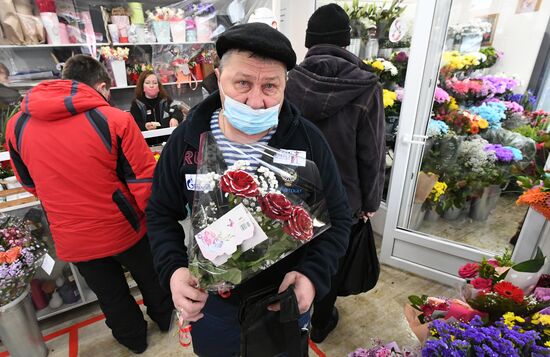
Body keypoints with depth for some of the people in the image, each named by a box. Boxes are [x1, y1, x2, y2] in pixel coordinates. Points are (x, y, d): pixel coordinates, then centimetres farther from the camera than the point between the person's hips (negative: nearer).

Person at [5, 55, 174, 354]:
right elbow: (145, 180, -17)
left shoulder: (17, 125, -4)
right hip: (124, 228, -3)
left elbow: (31, 185, 10)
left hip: (71, 239, 3)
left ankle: (133, 339, 48)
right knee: (150, 278, 25)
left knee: (111, 294, 24)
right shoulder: (115, 119, -18)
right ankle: (164, 318, 50)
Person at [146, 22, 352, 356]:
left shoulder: (309, 140, -17)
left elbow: (338, 218, -9)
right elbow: (161, 213, -2)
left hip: (287, 297, 0)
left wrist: (314, 275, -22)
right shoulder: (186, 139, -14)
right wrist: (174, 270, -18)